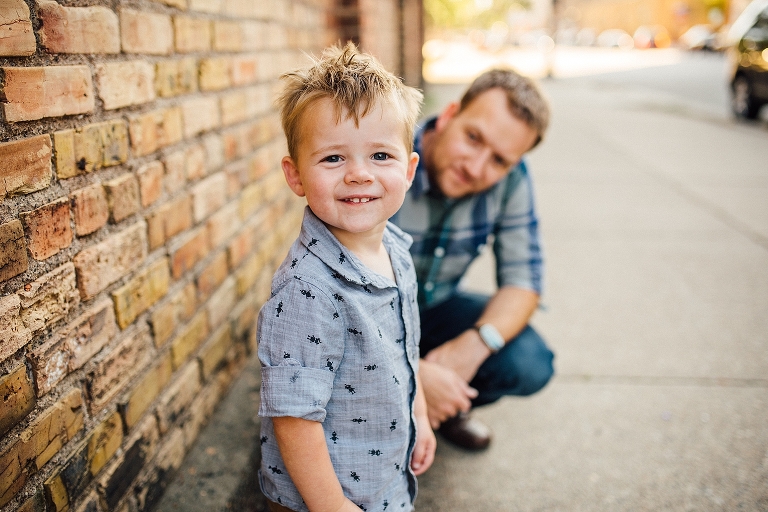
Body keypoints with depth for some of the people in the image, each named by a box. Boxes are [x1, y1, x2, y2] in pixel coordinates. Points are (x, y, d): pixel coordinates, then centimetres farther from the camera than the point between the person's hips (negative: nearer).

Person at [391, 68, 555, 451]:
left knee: (530, 365, -19)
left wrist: (474, 344, -32)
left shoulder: (510, 179, -16)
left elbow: (523, 280, -12)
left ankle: (448, 405, 13)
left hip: (435, 306, 3)